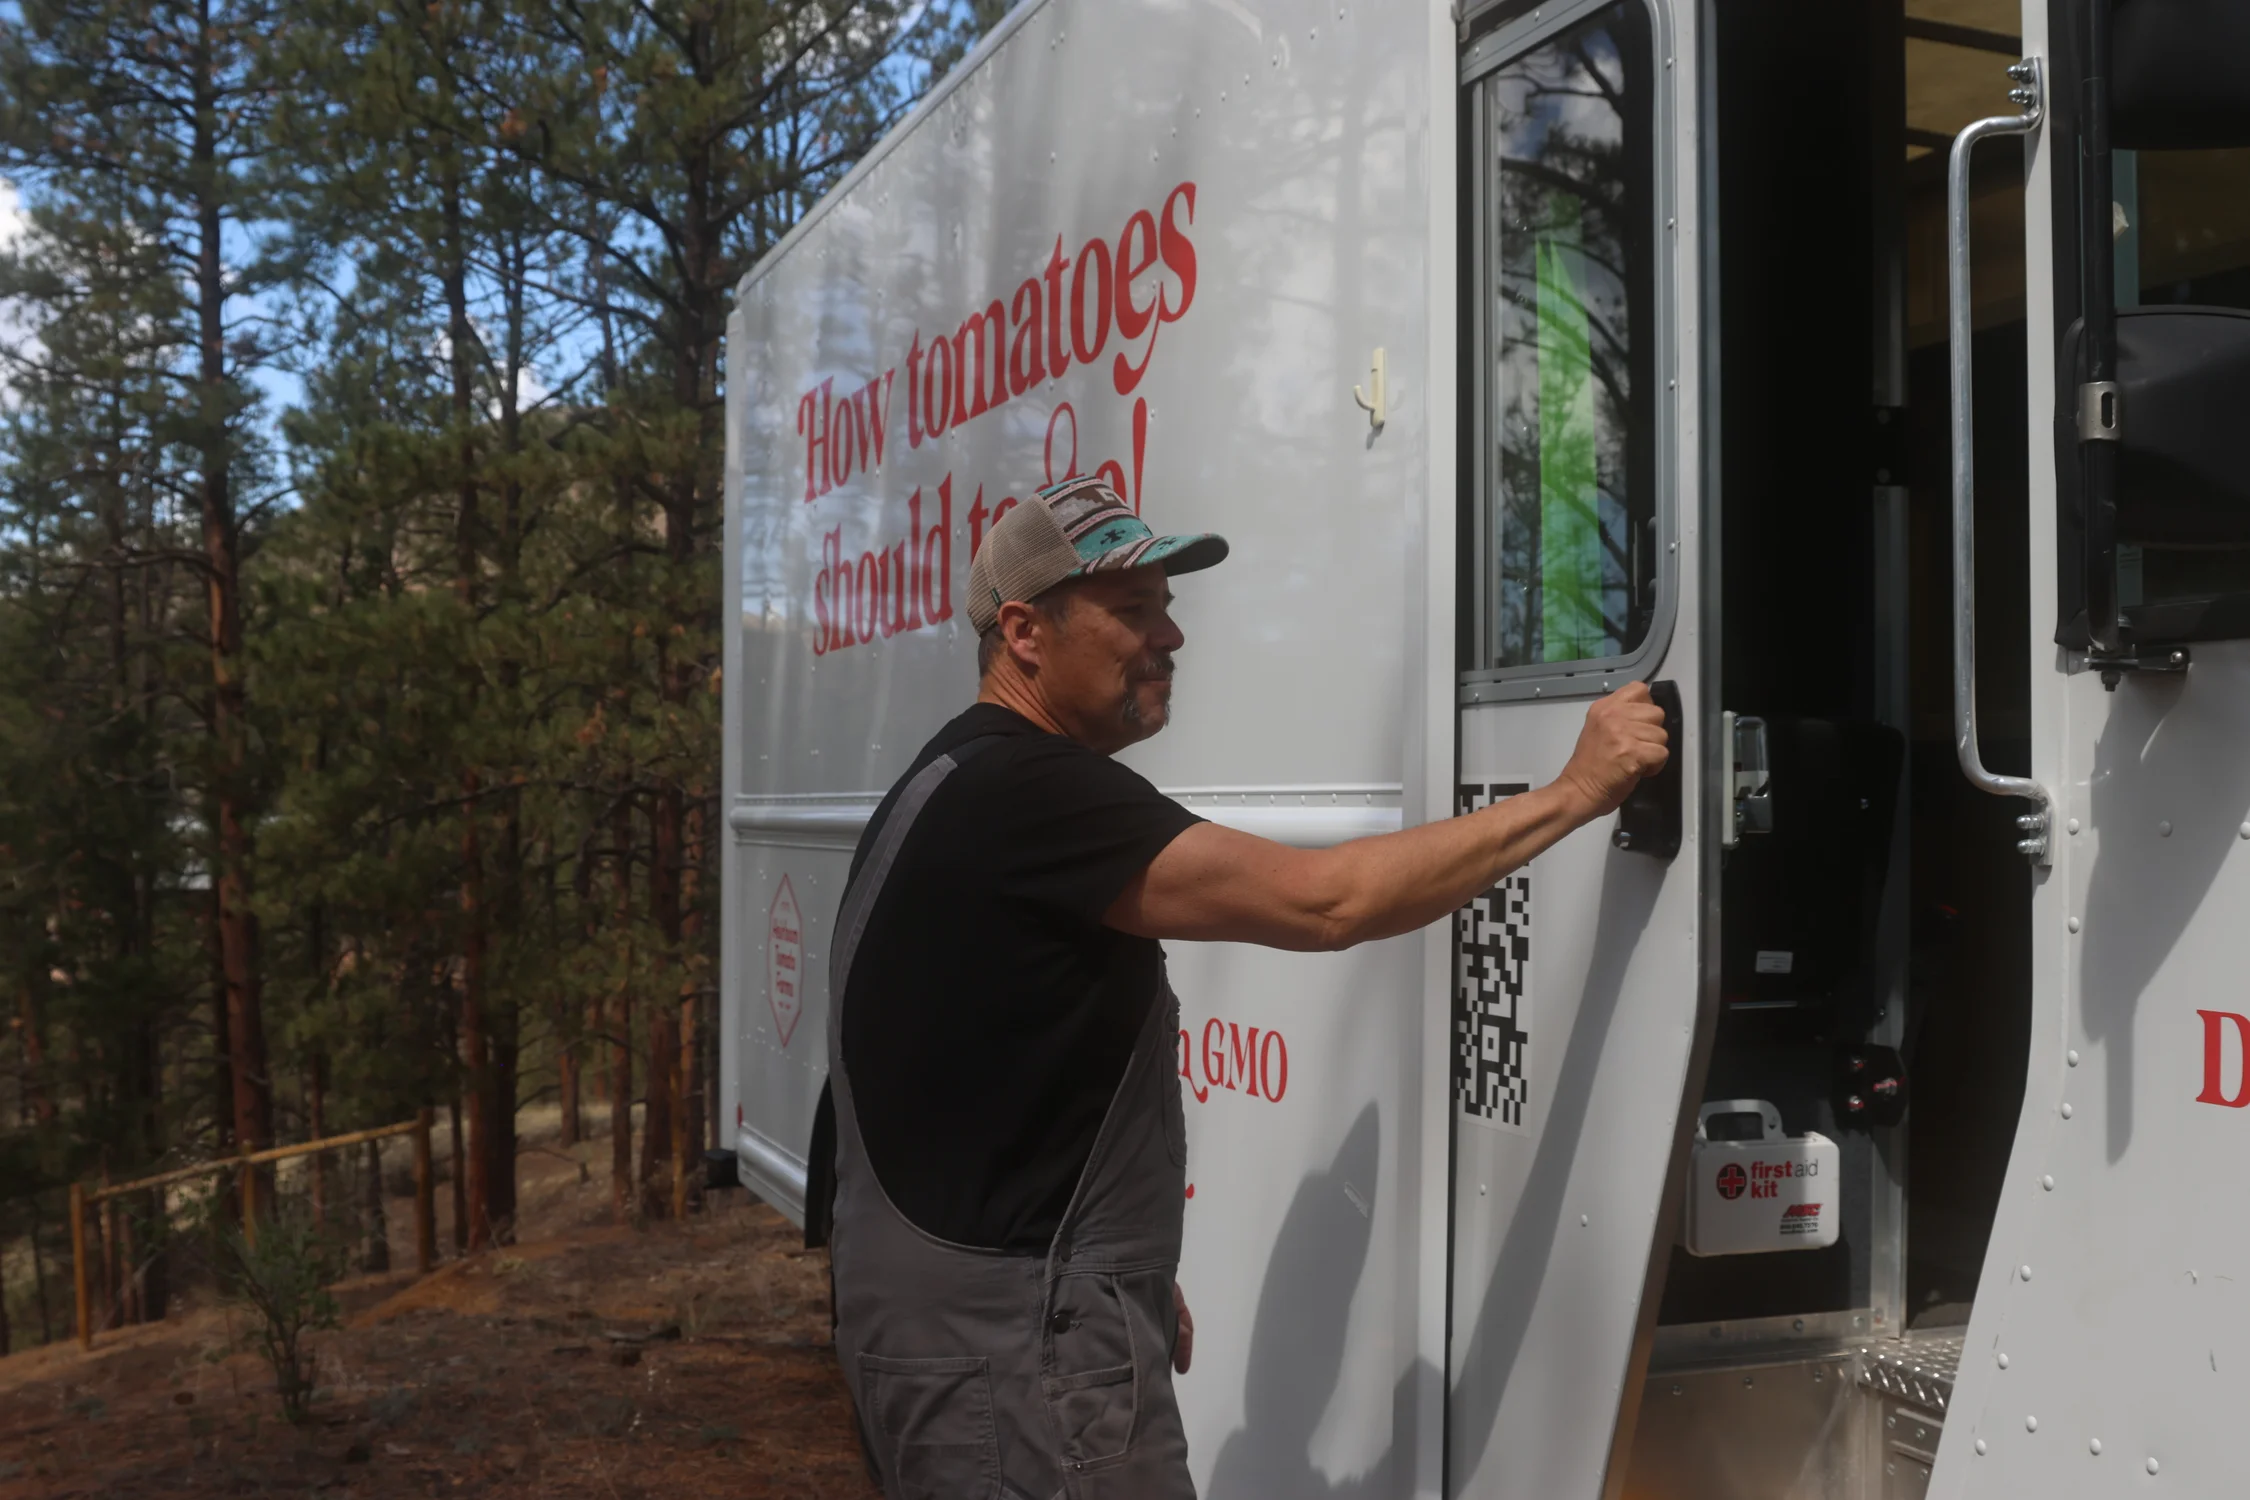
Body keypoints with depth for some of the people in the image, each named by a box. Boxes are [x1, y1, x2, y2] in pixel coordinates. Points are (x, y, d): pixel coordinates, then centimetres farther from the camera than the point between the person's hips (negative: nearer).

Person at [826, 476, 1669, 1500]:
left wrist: (1131, 1281, 20)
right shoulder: (1026, 794, -20)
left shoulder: (973, 788, 14)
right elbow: (1323, 903, -26)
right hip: (1013, 1355, -10)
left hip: (966, 1323, 11)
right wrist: (1575, 793, -18)